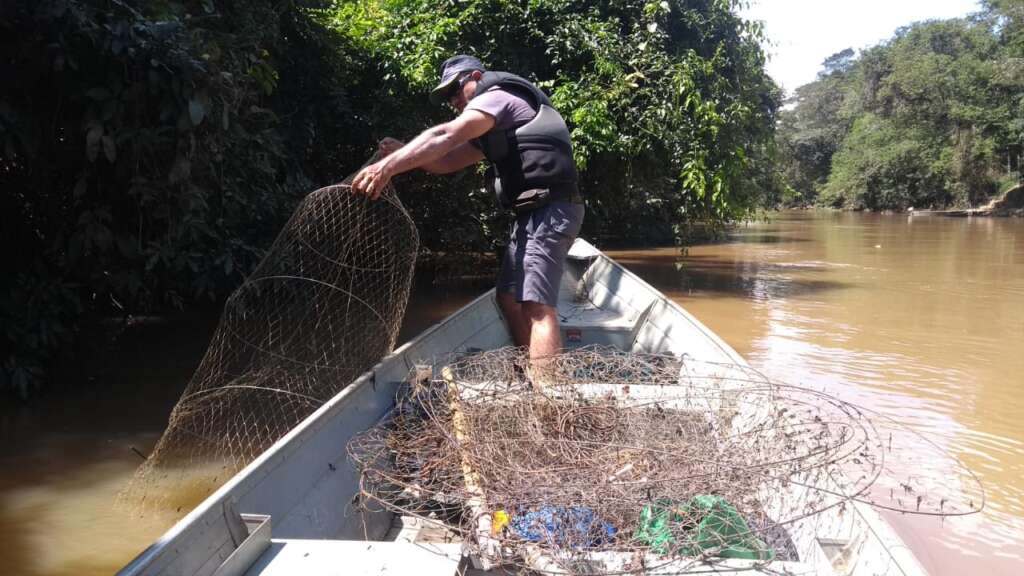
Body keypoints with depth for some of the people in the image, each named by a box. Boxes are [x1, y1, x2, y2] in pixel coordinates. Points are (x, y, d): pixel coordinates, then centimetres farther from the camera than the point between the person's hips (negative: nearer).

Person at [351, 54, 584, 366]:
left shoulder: (497, 96, -3)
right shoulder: (492, 127, 29)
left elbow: (445, 136, -19)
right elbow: (448, 161, 23)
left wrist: (388, 166, -27)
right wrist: (401, 152, 5)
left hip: (548, 210, -10)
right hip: (534, 213, 10)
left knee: (536, 305, -19)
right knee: (509, 298, 11)